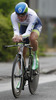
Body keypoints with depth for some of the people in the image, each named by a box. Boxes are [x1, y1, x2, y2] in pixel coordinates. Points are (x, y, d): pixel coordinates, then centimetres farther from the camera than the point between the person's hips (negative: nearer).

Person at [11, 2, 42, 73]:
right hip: (24, 26, 3)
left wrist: (21, 36, -68)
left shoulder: (32, 15, -42)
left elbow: (28, 32, -48)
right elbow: (16, 30, -38)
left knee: (32, 38, -37)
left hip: (36, 25, -3)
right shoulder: (13, 16, -33)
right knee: (21, 51, -5)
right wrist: (16, 36, -61)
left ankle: (35, 57, -11)